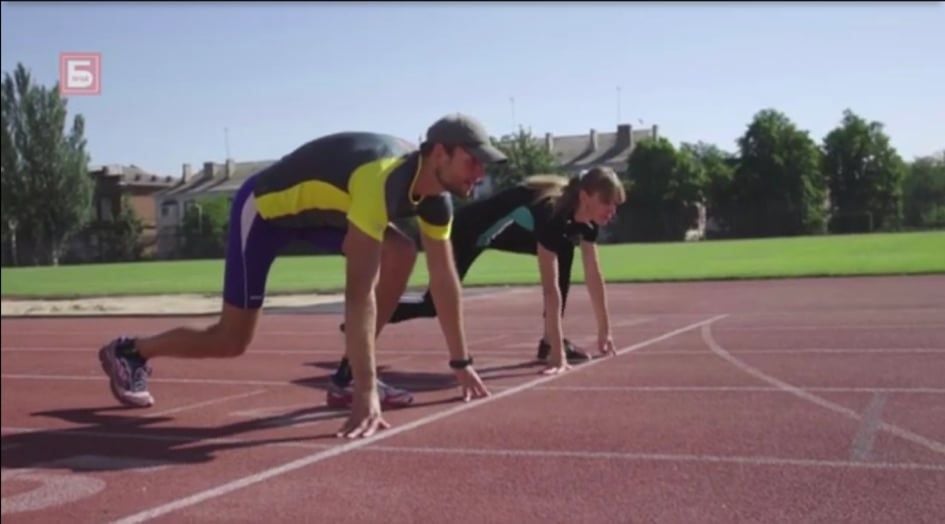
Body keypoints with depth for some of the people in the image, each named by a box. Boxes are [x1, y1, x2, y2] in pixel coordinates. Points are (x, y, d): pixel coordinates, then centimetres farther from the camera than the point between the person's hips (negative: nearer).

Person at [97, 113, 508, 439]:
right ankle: (129, 352, 22)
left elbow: (444, 278, -3)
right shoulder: (382, 179, -38)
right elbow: (359, 291, -43)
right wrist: (366, 393, -45)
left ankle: (349, 375, -2)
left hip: (317, 209, 8)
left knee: (401, 253, -13)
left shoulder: (435, 195, -12)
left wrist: (461, 361, -2)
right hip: (264, 206, -8)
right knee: (232, 341, -3)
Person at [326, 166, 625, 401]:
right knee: (436, 304, -17)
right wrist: (558, 352, -36)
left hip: (505, 230, 9)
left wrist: (605, 331, 1)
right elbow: (551, 288, -36)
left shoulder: (585, 217, -9)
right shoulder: (553, 211, -33)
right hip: (473, 228, -9)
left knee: (564, 250, 5)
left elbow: (594, 275, 0)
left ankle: (548, 342, 9)